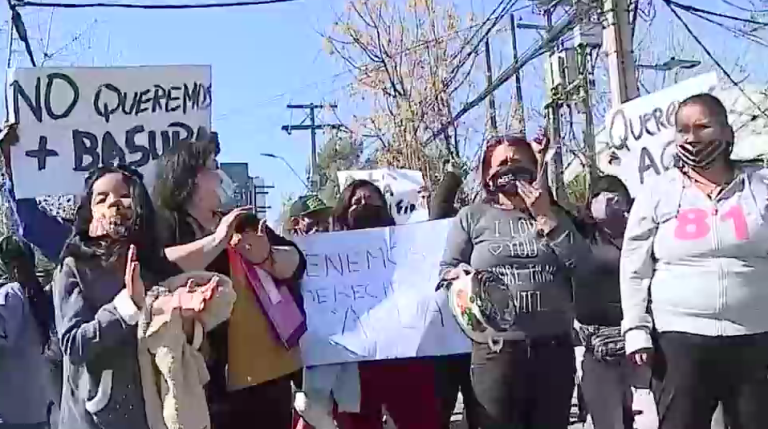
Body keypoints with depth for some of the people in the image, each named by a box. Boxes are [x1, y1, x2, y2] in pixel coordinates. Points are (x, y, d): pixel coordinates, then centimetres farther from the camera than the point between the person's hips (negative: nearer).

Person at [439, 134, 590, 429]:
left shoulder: (554, 215, 14)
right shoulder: (471, 217, 7)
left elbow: (583, 266, 0)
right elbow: (446, 270, 7)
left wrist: (546, 218, -4)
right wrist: (459, 277, -16)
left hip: (555, 348, 3)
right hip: (496, 350, -2)